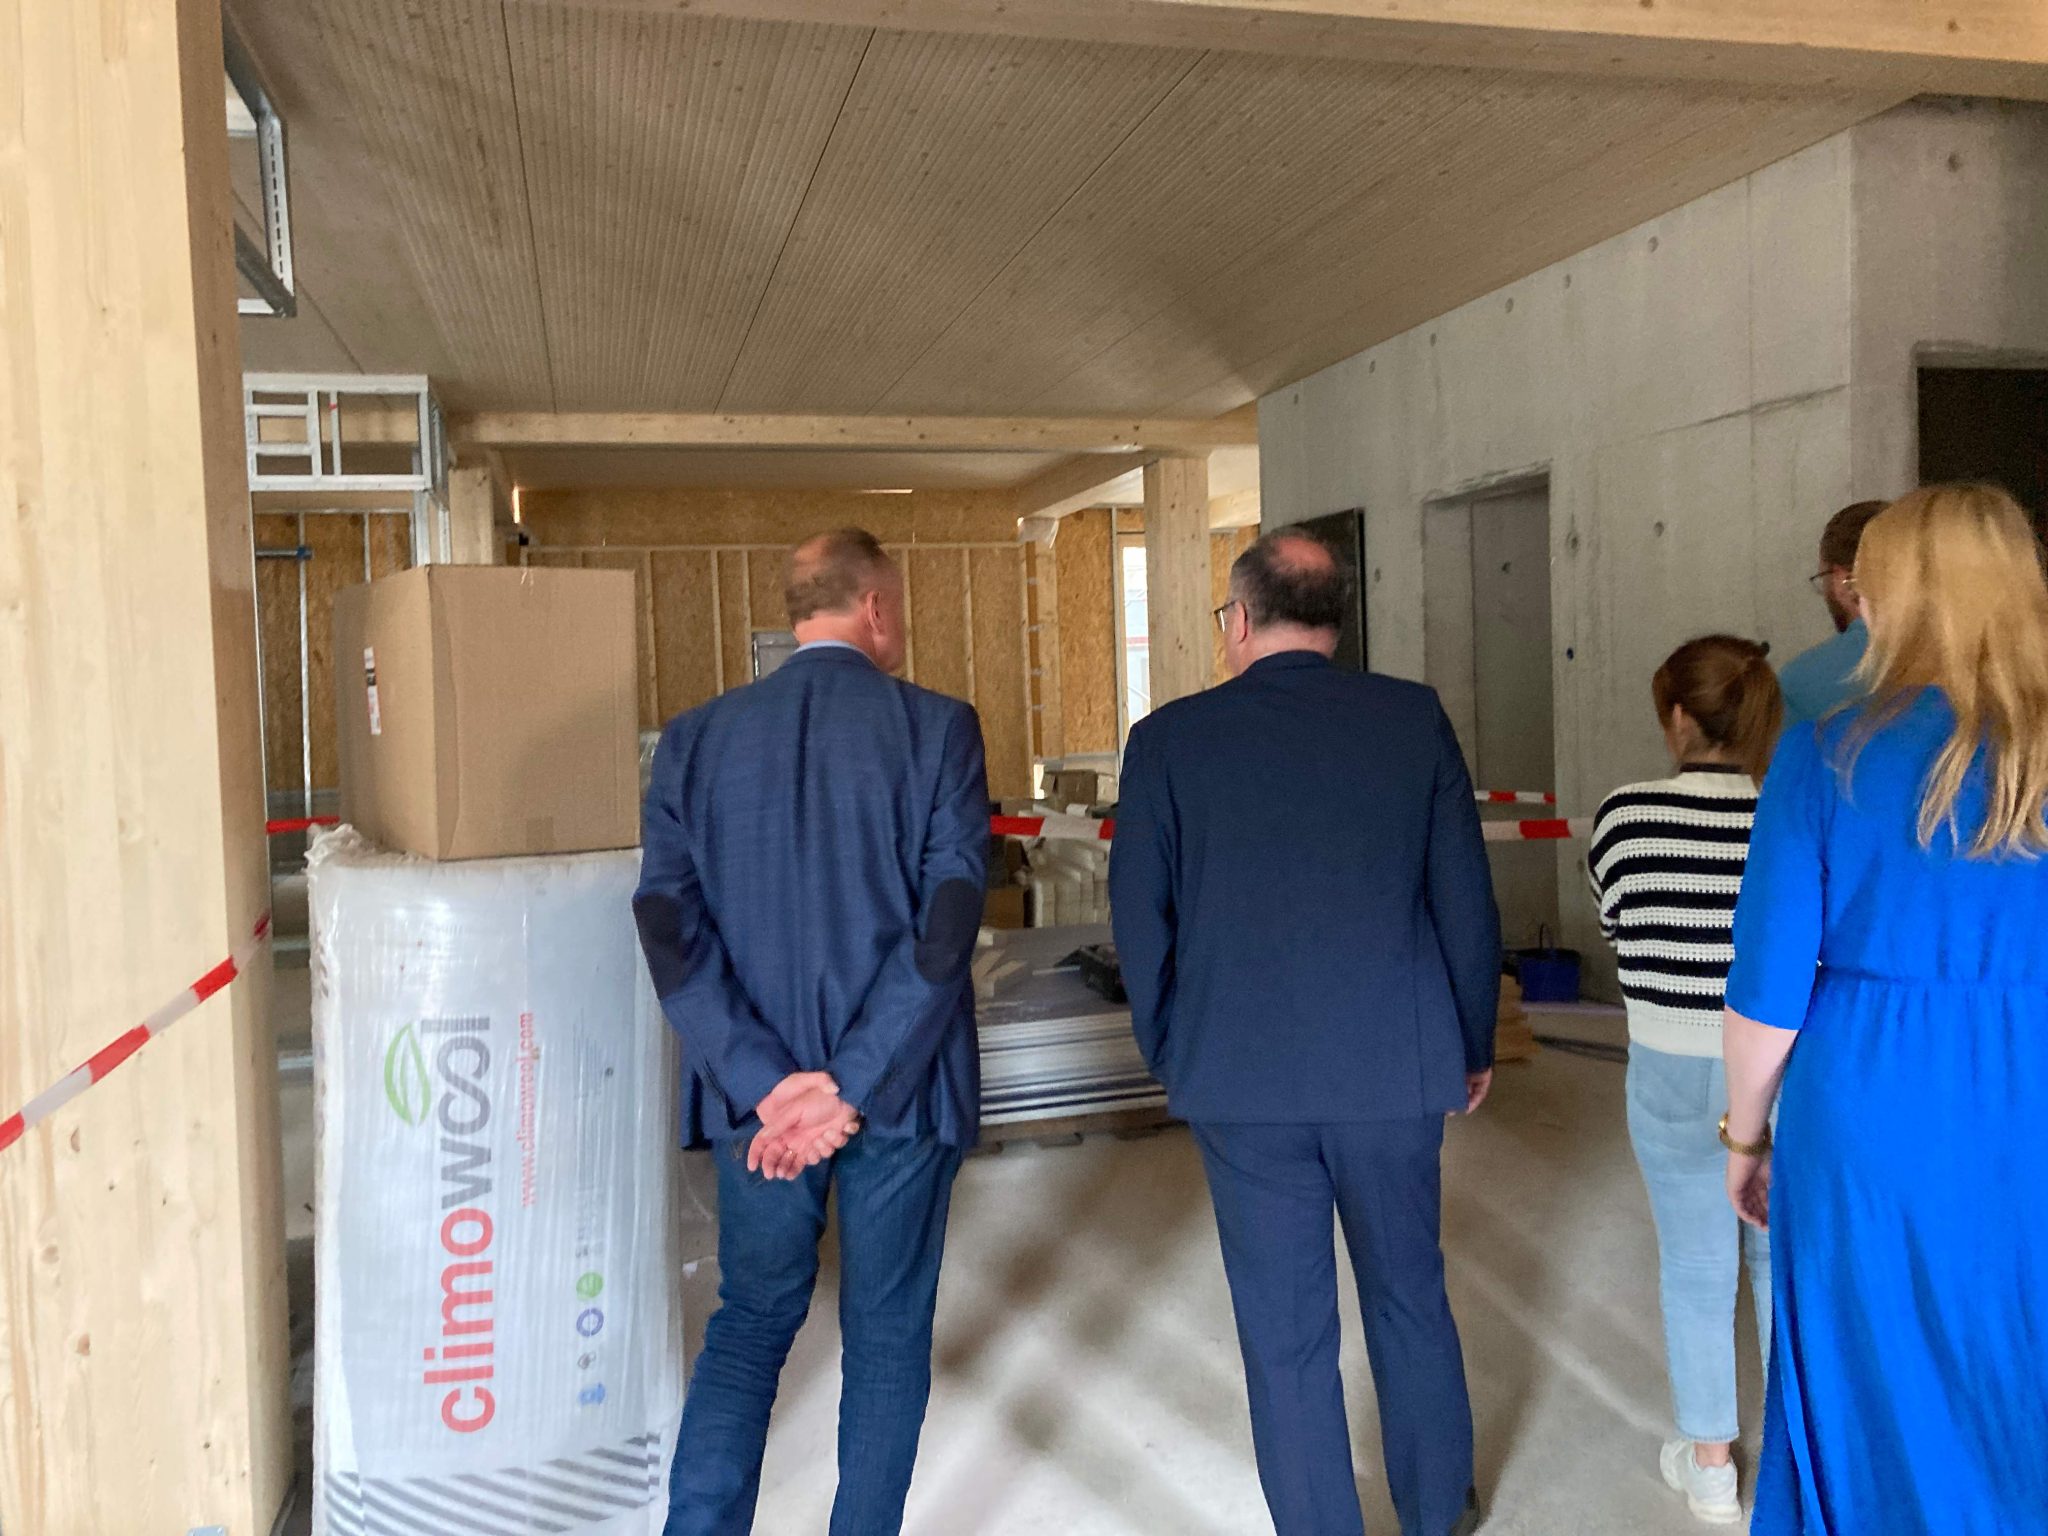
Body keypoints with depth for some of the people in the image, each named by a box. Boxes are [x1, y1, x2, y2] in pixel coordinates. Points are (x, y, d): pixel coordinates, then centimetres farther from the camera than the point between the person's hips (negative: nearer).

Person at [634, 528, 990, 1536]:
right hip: (901, 1093, -2)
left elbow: (668, 930, -8)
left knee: (750, 1321, 21)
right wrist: (852, 1089, -16)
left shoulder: (696, 738, 0)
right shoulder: (937, 729, -8)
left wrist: (767, 1082, -11)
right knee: (887, 1332, 16)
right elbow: (945, 928, -17)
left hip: (758, 1096, 2)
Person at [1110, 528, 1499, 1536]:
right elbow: (1465, 899, 0)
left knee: (1285, 1334, 12)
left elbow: (1139, 921, -3)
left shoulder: (1169, 739, -7)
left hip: (1240, 1078, -2)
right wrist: (1473, 1042, 13)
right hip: (1395, 1070, 2)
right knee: (1411, 1301, 23)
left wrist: (1171, 1055, 12)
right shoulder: (1414, 718, -4)